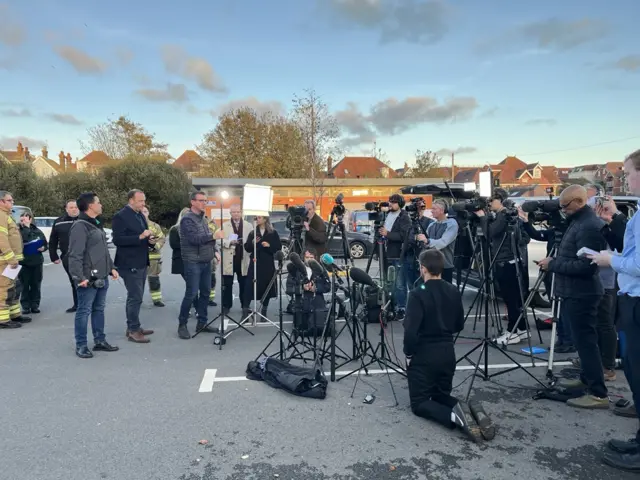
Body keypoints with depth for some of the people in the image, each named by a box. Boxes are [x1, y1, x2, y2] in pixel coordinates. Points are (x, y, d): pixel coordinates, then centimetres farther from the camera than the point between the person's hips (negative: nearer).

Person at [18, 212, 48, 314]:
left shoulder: (37, 231, 7)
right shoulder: (18, 232, -3)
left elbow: (46, 244, 14)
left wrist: (43, 248, -9)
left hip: (37, 262, 3)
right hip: (24, 262, -2)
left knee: (36, 285, 7)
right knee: (25, 285, 2)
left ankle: (35, 305, 14)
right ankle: (25, 306, 9)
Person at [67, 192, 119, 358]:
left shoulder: (97, 225, 17)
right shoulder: (80, 226, -14)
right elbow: (75, 255, -20)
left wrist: (111, 268, 17)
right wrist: (79, 277, -23)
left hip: (102, 277, 9)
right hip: (88, 279, -9)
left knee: (99, 309, 15)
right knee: (84, 311, 0)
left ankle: (100, 341, 25)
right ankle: (81, 345, 9)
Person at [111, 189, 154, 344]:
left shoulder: (141, 216, 15)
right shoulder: (120, 216, -12)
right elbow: (117, 240, -21)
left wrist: (150, 241, 1)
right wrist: (140, 237, -26)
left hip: (141, 263, 9)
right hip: (130, 264, -9)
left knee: (135, 297, 15)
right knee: (135, 297, -6)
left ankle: (133, 327, 25)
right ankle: (133, 331, 3)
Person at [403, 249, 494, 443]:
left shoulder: (417, 294, -19)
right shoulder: (454, 292, 1)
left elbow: (411, 331, -23)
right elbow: (459, 325, 11)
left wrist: (408, 354, -7)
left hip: (423, 355, -6)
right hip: (448, 353, 6)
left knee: (419, 403, 8)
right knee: (441, 396, 22)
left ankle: (454, 416, -19)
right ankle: (472, 411, -6)